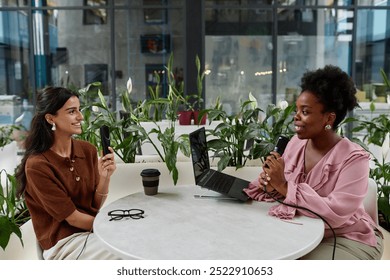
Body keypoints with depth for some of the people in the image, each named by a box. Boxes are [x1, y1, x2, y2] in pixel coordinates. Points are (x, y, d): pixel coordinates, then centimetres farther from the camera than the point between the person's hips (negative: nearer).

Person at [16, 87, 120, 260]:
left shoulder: (88, 150, -1)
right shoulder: (37, 165, -17)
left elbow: (96, 206, 1)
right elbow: (73, 218, -14)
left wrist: (105, 178, -17)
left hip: (93, 231, 5)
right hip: (64, 242, -5)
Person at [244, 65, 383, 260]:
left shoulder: (354, 158, -21)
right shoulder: (296, 142, -2)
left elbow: (335, 214, -31)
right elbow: (283, 187, 4)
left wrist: (284, 186, -31)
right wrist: (271, 185, -21)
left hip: (348, 240, -5)